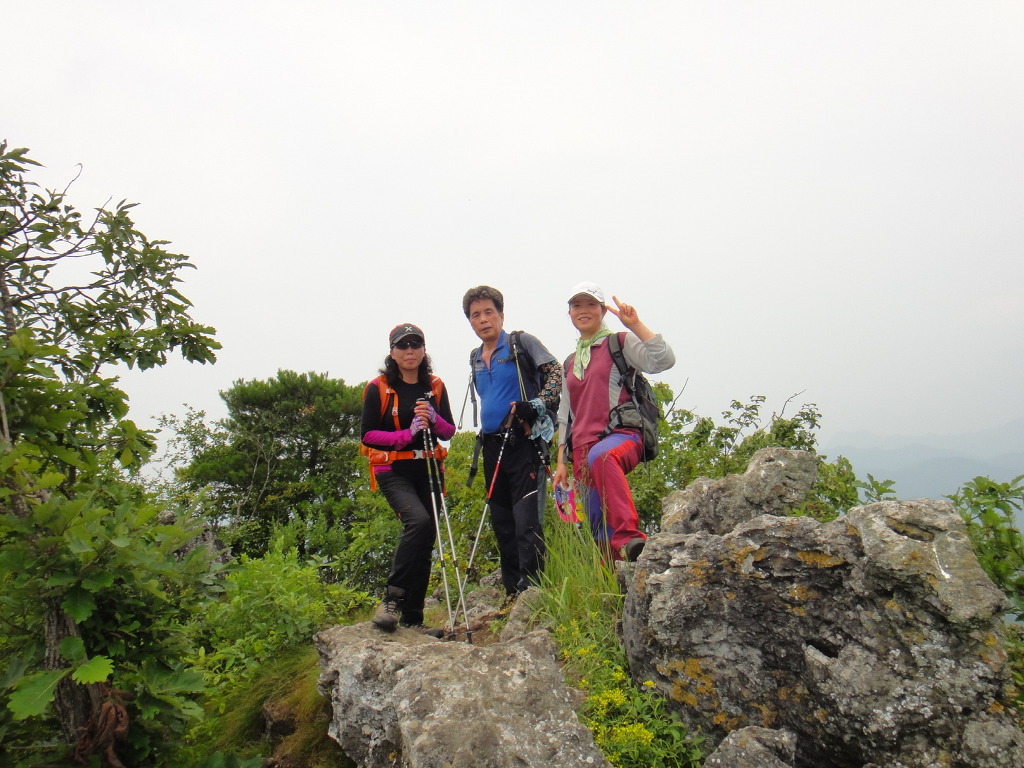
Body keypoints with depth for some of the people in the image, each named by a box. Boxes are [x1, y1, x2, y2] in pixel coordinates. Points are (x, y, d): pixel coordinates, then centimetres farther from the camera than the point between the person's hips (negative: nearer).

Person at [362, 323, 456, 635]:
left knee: (426, 541, 3)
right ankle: (392, 598, -15)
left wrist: (434, 419, -15)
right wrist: (407, 434, -19)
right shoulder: (378, 388, -3)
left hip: (428, 470, 5)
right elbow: (368, 435, -6)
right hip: (393, 471, -4)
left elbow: (450, 431, 6)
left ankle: (412, 617, 15)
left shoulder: (435, 387, 8)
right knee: (418, 520, -29)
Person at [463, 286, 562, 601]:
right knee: (502, 524, 9)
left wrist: (537, 405, -22)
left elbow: (556, 374, -8)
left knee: (526, 521, -13)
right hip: (493, 445, 7)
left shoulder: (522, 343, -1)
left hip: (524, 442, -7)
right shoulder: (475, 358, 18)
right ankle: (513, 593, 18)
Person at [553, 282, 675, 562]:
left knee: (601, 456, -42)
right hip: (582, 449, 6)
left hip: (621, 435, -5)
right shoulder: (571, 362, 22)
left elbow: (664, 360, -13)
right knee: (600, 533, 1)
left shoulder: (620, 343, 6)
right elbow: (565, 416, 23)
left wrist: (635, 325, -16)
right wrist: (561, 461, 17)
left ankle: (628, 536, -44)